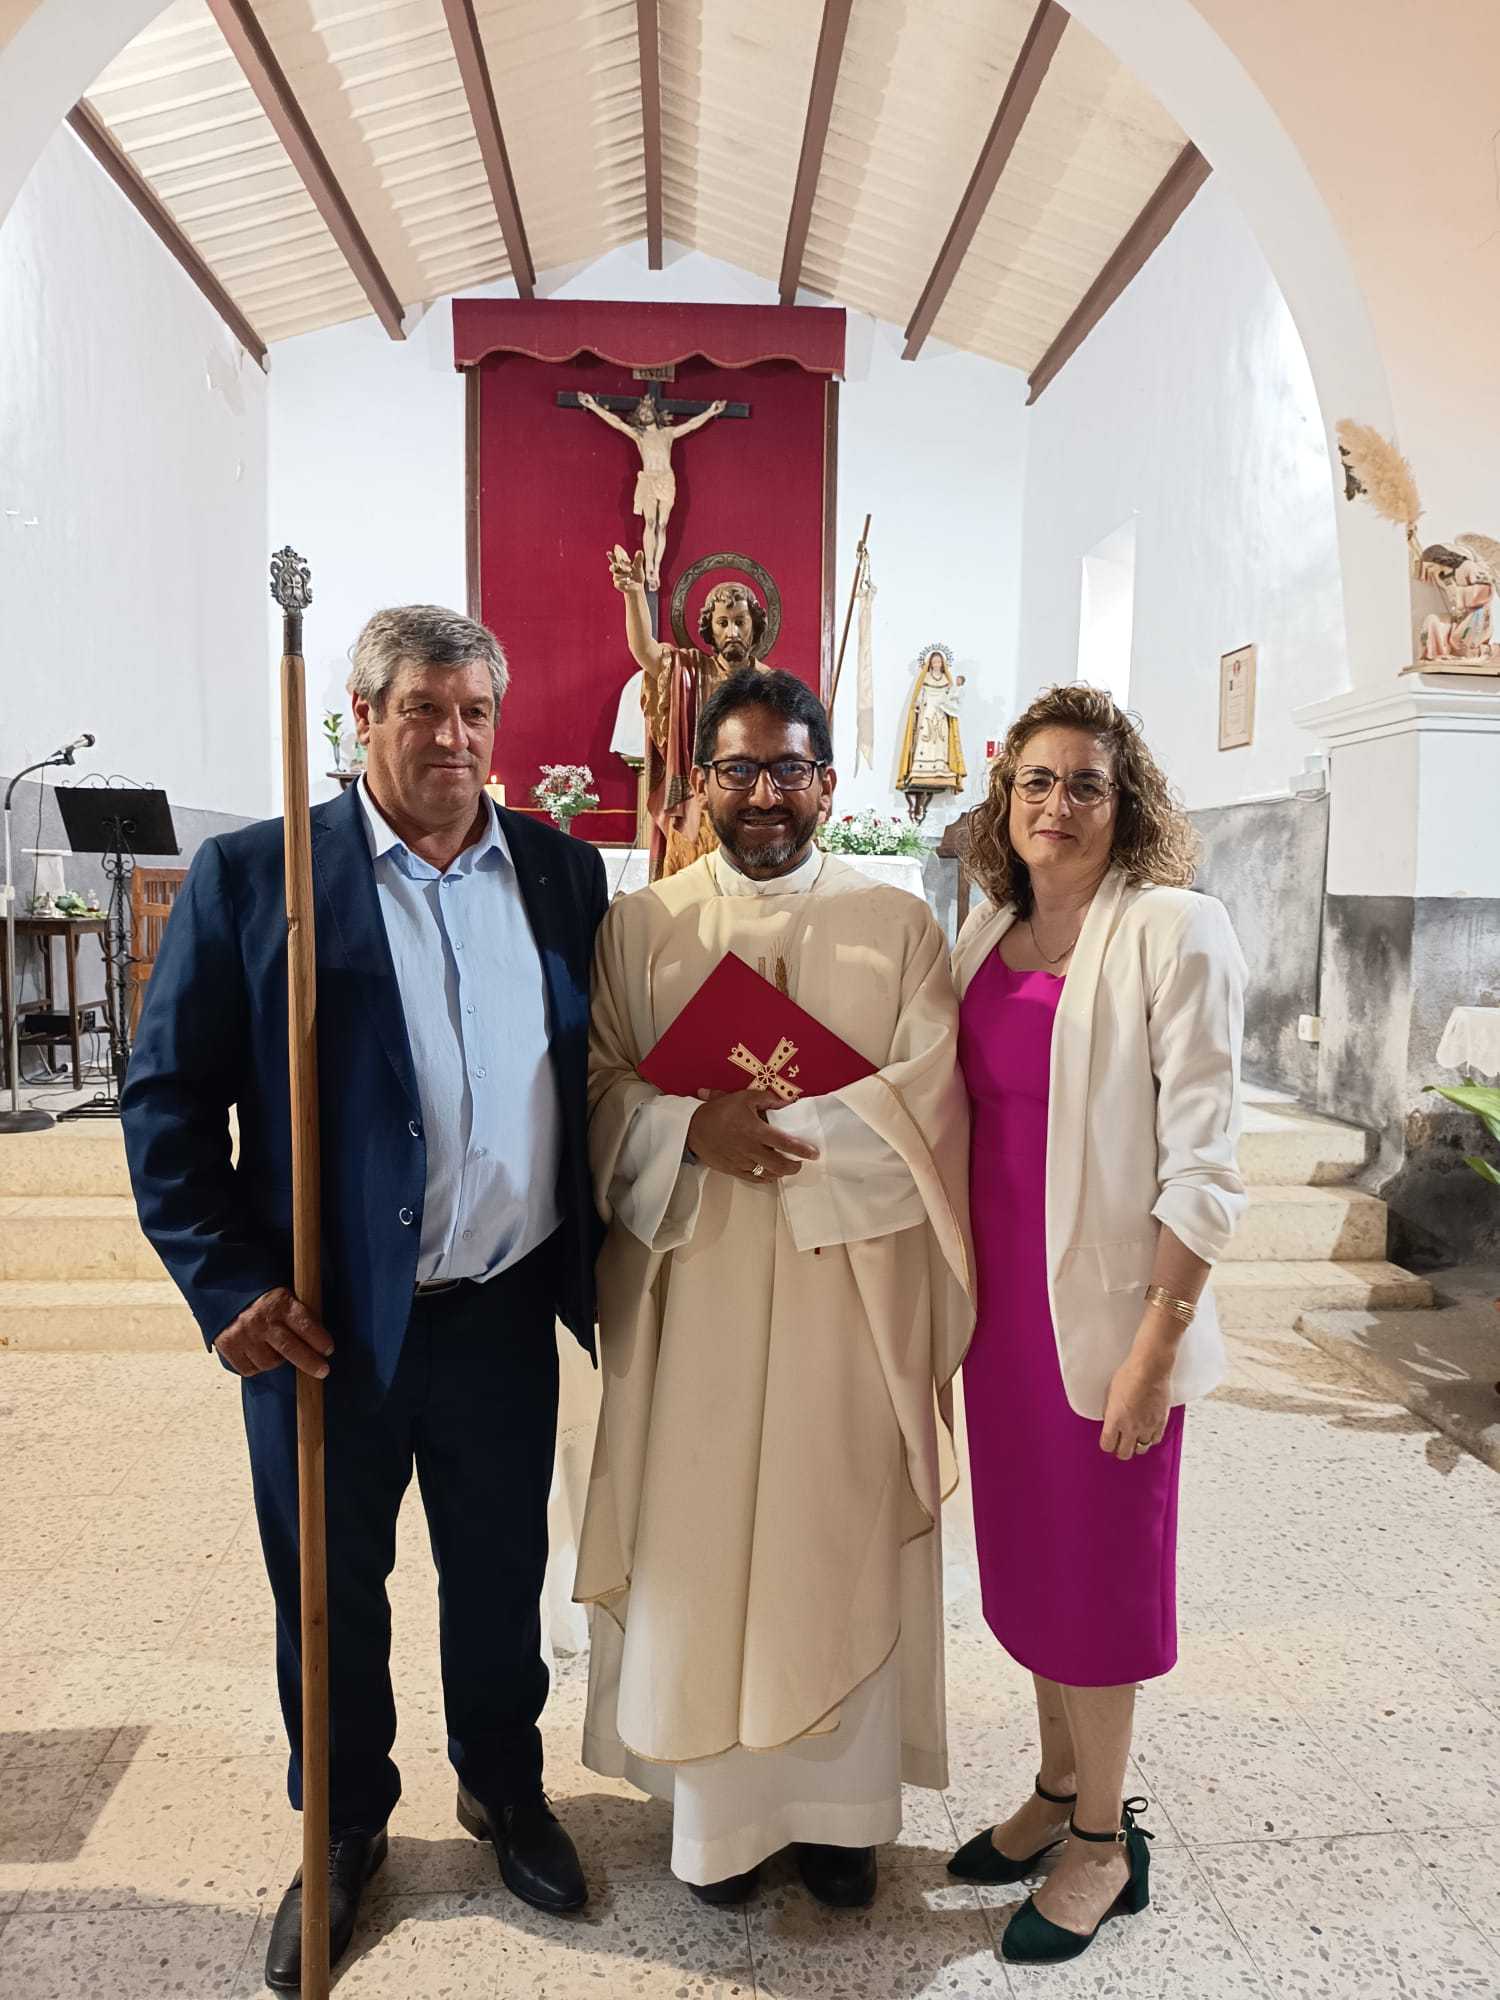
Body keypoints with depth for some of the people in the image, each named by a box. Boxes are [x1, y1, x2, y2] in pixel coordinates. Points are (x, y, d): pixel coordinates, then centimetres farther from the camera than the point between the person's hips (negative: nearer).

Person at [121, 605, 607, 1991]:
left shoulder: (563, 872, 2)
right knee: (331, 1593, 18)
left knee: (502, 1578, 21)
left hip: (505, 1315, 3)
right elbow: (169, 1097, -6)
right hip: (324, 1324, -2)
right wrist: (227, 1285, -11)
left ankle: (506, 1791, 48)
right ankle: (344, 1831, 45)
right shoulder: (252, 876, -7)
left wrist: (597, 1258, 5)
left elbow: (600, 1071, 9)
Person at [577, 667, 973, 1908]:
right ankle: (715, 1806, 30)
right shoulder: (640, 926, 5)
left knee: (839, 1545, 10)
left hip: (848, 1288, 0)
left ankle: (838, 1802, 31)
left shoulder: (897, 925, 3)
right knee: (698, 1540, 8)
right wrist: (694, 1130, -19)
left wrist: (767, 1134, -16)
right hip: (692, 1288, 1)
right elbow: (598, 1088, 0)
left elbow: (927, 1097, -6)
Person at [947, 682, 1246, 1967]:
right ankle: (1059, 1790, 40)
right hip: (1002, 1296, 6)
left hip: (1106, 1304, -6)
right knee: (1026, 1554, 18)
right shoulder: (986, 937, 6)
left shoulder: (1175, 932, -12)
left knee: (1096, 1566, 9)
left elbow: (1201, 1161, -14)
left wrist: (1157, 1344, -17)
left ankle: (1104, 1842, 31)